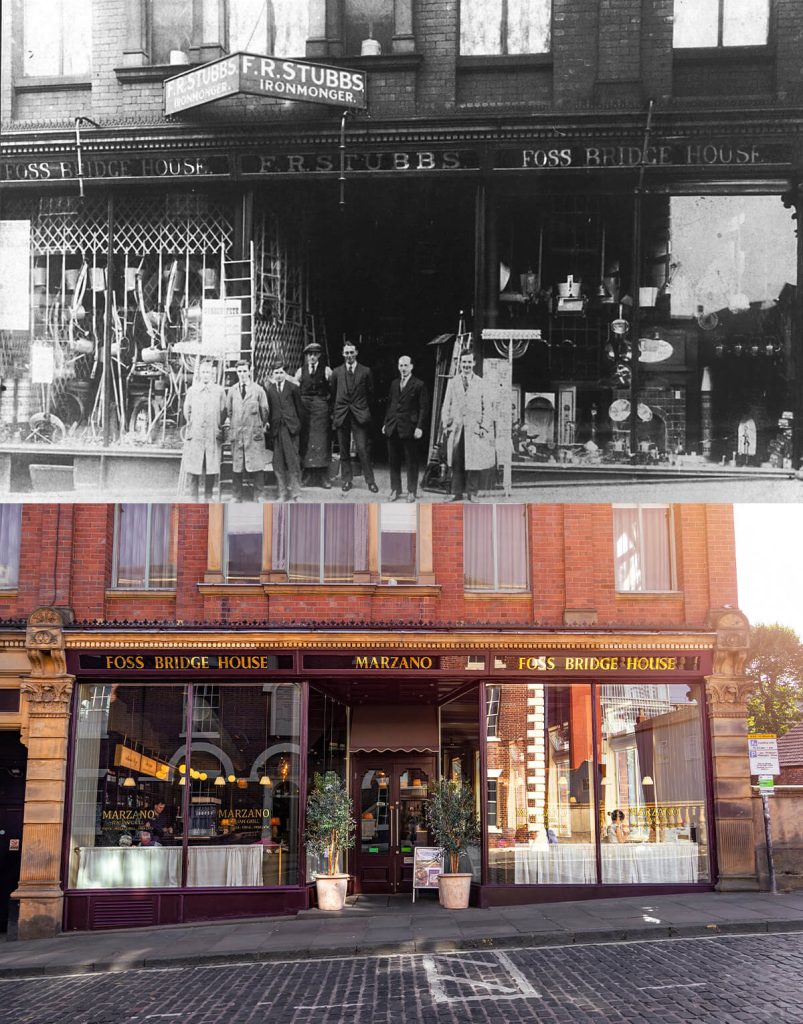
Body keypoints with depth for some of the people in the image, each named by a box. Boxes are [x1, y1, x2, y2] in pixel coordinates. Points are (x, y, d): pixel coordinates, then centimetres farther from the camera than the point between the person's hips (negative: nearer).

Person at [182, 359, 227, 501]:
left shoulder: (219, 391, 4)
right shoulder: (192, 390, 6)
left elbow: (223, 412, 10)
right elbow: (187, 410, 15)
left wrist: (218, 426, 5)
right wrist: (192, 425, 8)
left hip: (213, 435, 0)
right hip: (195, 435, 0)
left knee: (212, 468, 0)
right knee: (192, 467, -1)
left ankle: (208, 496, 11)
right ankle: (193, 497, 7)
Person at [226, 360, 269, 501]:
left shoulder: (258, 389, 2)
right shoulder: (232, 390, 8)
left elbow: (264, 410, 7)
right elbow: (228, 410, 13)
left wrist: (262, 425, 10)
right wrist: (232, 425, 11)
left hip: (254, 432, -2)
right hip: (236, 431, 2)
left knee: (257, 464, -4)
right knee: (236, 465, 3)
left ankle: (258, 495, 3)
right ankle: (237, 496, 11)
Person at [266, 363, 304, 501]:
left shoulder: (292, 388, 4)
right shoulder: (270, 390, 10)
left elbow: (299, 407, 7)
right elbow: (269, 410, 12)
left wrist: (298, 424, 4)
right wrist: (270, 425, 6)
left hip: (291, 428, -2)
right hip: (277, 429, 3)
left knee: (293, 461, -5)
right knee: (278, 464, 2)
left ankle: (294, 493, 1)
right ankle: (283, 494, 10)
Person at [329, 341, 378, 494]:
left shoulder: (365, 372, 4)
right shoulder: (336, 372, 9)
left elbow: (370, 394, 10)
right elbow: (333, 395, 13)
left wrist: (366, 411, 8)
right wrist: (333, 414, 9)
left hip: (359, 416, -2)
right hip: (341, 415, 2)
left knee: (363, 449, -8)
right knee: (344, 450, 5)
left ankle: (370, 481, -1)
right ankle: (346, 480, 15)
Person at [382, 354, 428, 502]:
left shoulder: (419, 385, -3)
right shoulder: (394, 384, 14)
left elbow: (423, 408, -6)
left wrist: (419, 427, -13)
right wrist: (385, 423, 11)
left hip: (409, 427, -5)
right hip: (393, 428, 5)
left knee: (411, 461, 1)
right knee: (393, 461, 8)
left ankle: (412, 491, 9)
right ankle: (395, 490, 17)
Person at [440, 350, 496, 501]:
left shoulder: (480, 383, 5)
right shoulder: (452, 383, 10)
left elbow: (487, 407, 3)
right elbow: (446, 405, 11)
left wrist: (484, 427, -5)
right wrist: (446, 425, 2)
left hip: (474, 428, -2)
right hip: (456, 428, 2)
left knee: (474, 462, -2)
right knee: (456, 463, 5)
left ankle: (471, 493, 5)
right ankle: (457, 492, 11)